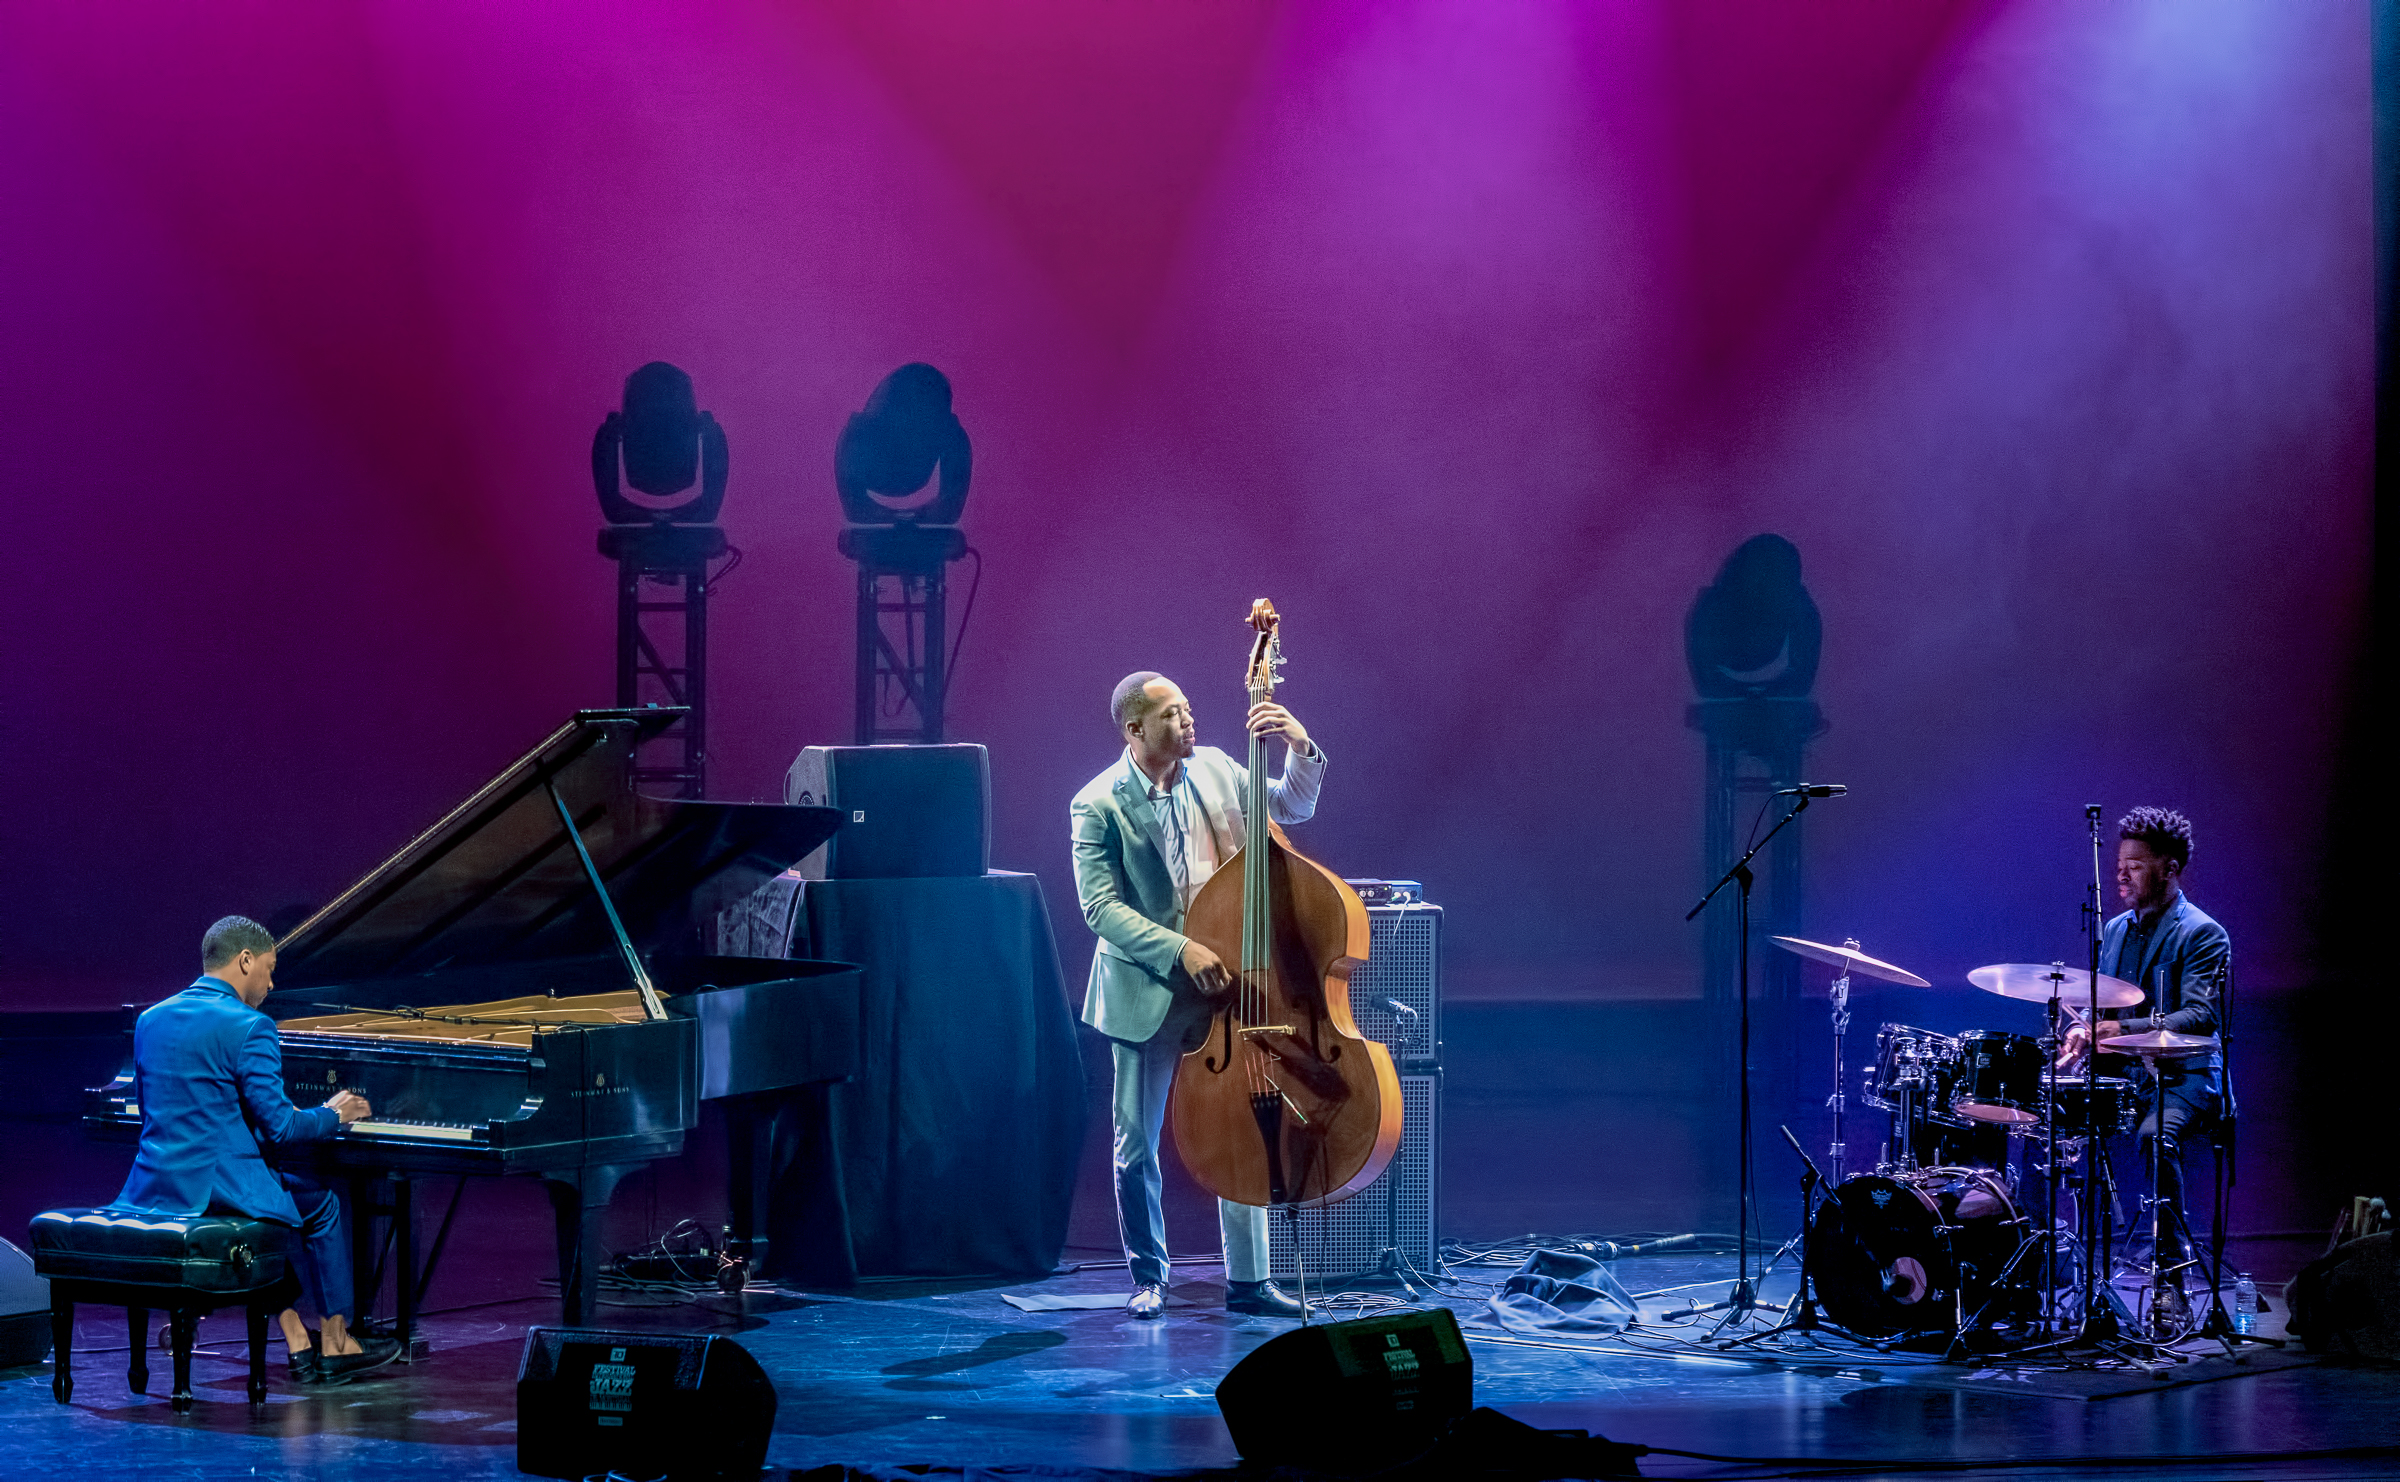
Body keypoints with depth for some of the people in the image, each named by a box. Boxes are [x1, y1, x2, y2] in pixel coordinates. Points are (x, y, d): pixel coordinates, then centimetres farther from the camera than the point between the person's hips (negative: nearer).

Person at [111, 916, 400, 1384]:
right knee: (321, 1204, 19)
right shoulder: (249, 1027, -13)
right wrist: (333, 1115, 7)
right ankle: (335, 1343, 26)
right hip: (217, 1186, -7)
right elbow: (279, 1127, -14)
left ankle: (298, 1343, 24)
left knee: (275, 1203, 30)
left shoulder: (150, 1019, 10)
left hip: (153, 1187, 7)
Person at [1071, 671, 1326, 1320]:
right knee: (1137, 1145, 5)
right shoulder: (1099, 805, -10)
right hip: (1147, 993, -3)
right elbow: (1100, 907, -14)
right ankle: (1148, 1277, 22)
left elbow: (1293, 807, 13)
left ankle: (1248, 1281, 13)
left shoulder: (1215, 770, 4)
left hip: (1224, 982, 4)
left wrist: (1300, 749, -7)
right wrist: (1180, 950, -23)